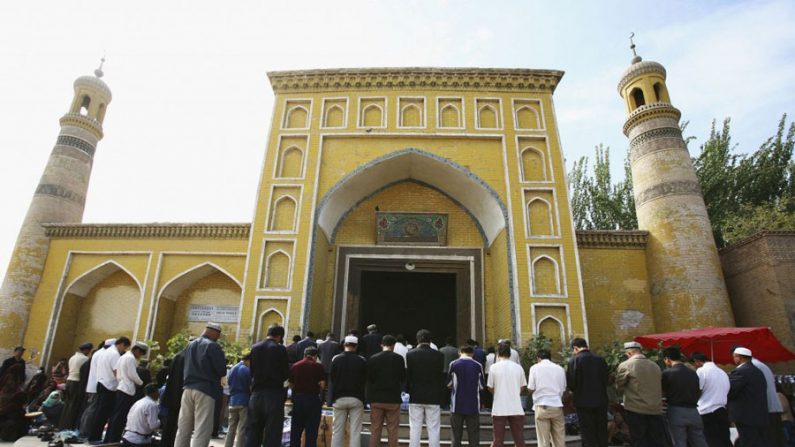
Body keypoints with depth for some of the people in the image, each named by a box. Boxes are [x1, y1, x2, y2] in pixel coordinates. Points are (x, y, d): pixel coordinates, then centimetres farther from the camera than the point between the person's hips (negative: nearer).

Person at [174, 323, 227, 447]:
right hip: (205, 390, -7)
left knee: (183, 429, 12)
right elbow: (222, 371, -10)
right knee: (202, 430, -6)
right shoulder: (213, 346, -9)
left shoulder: (190, 345, 14)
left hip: (188, 388, 7)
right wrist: (214, 374, 11)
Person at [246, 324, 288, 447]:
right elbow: (284, 374, -5)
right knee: (272, 434, 1)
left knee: (252, 432, 13)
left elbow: (251, 372, 7)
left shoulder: (254, 348, 4)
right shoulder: (280, 349, -9)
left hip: (256, 393, 5)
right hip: (274, 394, -5)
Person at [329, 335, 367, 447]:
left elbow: (332, 379, 0)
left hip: (339, 398, 1)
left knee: (337, 431, 10)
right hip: (357, 398, -1)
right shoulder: (362, 361, -6)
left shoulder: (336, 359, -5)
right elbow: (364, 381, 0)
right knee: (355, 432, 4)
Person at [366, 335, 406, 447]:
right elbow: (403, 378, 1)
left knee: (375, 430, 10)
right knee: (392, 431, 6)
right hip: (393, 399, -1)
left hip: (376, 399, 2)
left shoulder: (373, 359, -3)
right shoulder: (398, 358, -7)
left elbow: (368, 378, 0)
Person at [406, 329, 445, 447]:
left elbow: (406, 376, -1)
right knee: (433, 430, 6)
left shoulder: (410, 354, -4)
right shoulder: (439, 355, -4)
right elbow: (442, 377, 1)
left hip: (415, 397, 0)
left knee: (415, 429, 7)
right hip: (434, 397, 0)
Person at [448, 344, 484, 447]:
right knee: (473, 435, 9)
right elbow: (482, 386, 2)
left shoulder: (453, 364, -5)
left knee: (456, 435, 11)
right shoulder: (478, 365, -4)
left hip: (457, 406, 0)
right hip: (473, 406, 0)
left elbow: (448, 384, 2)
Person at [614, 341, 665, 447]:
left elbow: (619, 386, -1)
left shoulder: (625, 365, -9)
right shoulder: (655, 366, 9)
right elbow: (659, 387, 15)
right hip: (656, 409, 5)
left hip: (635, 409, -5)